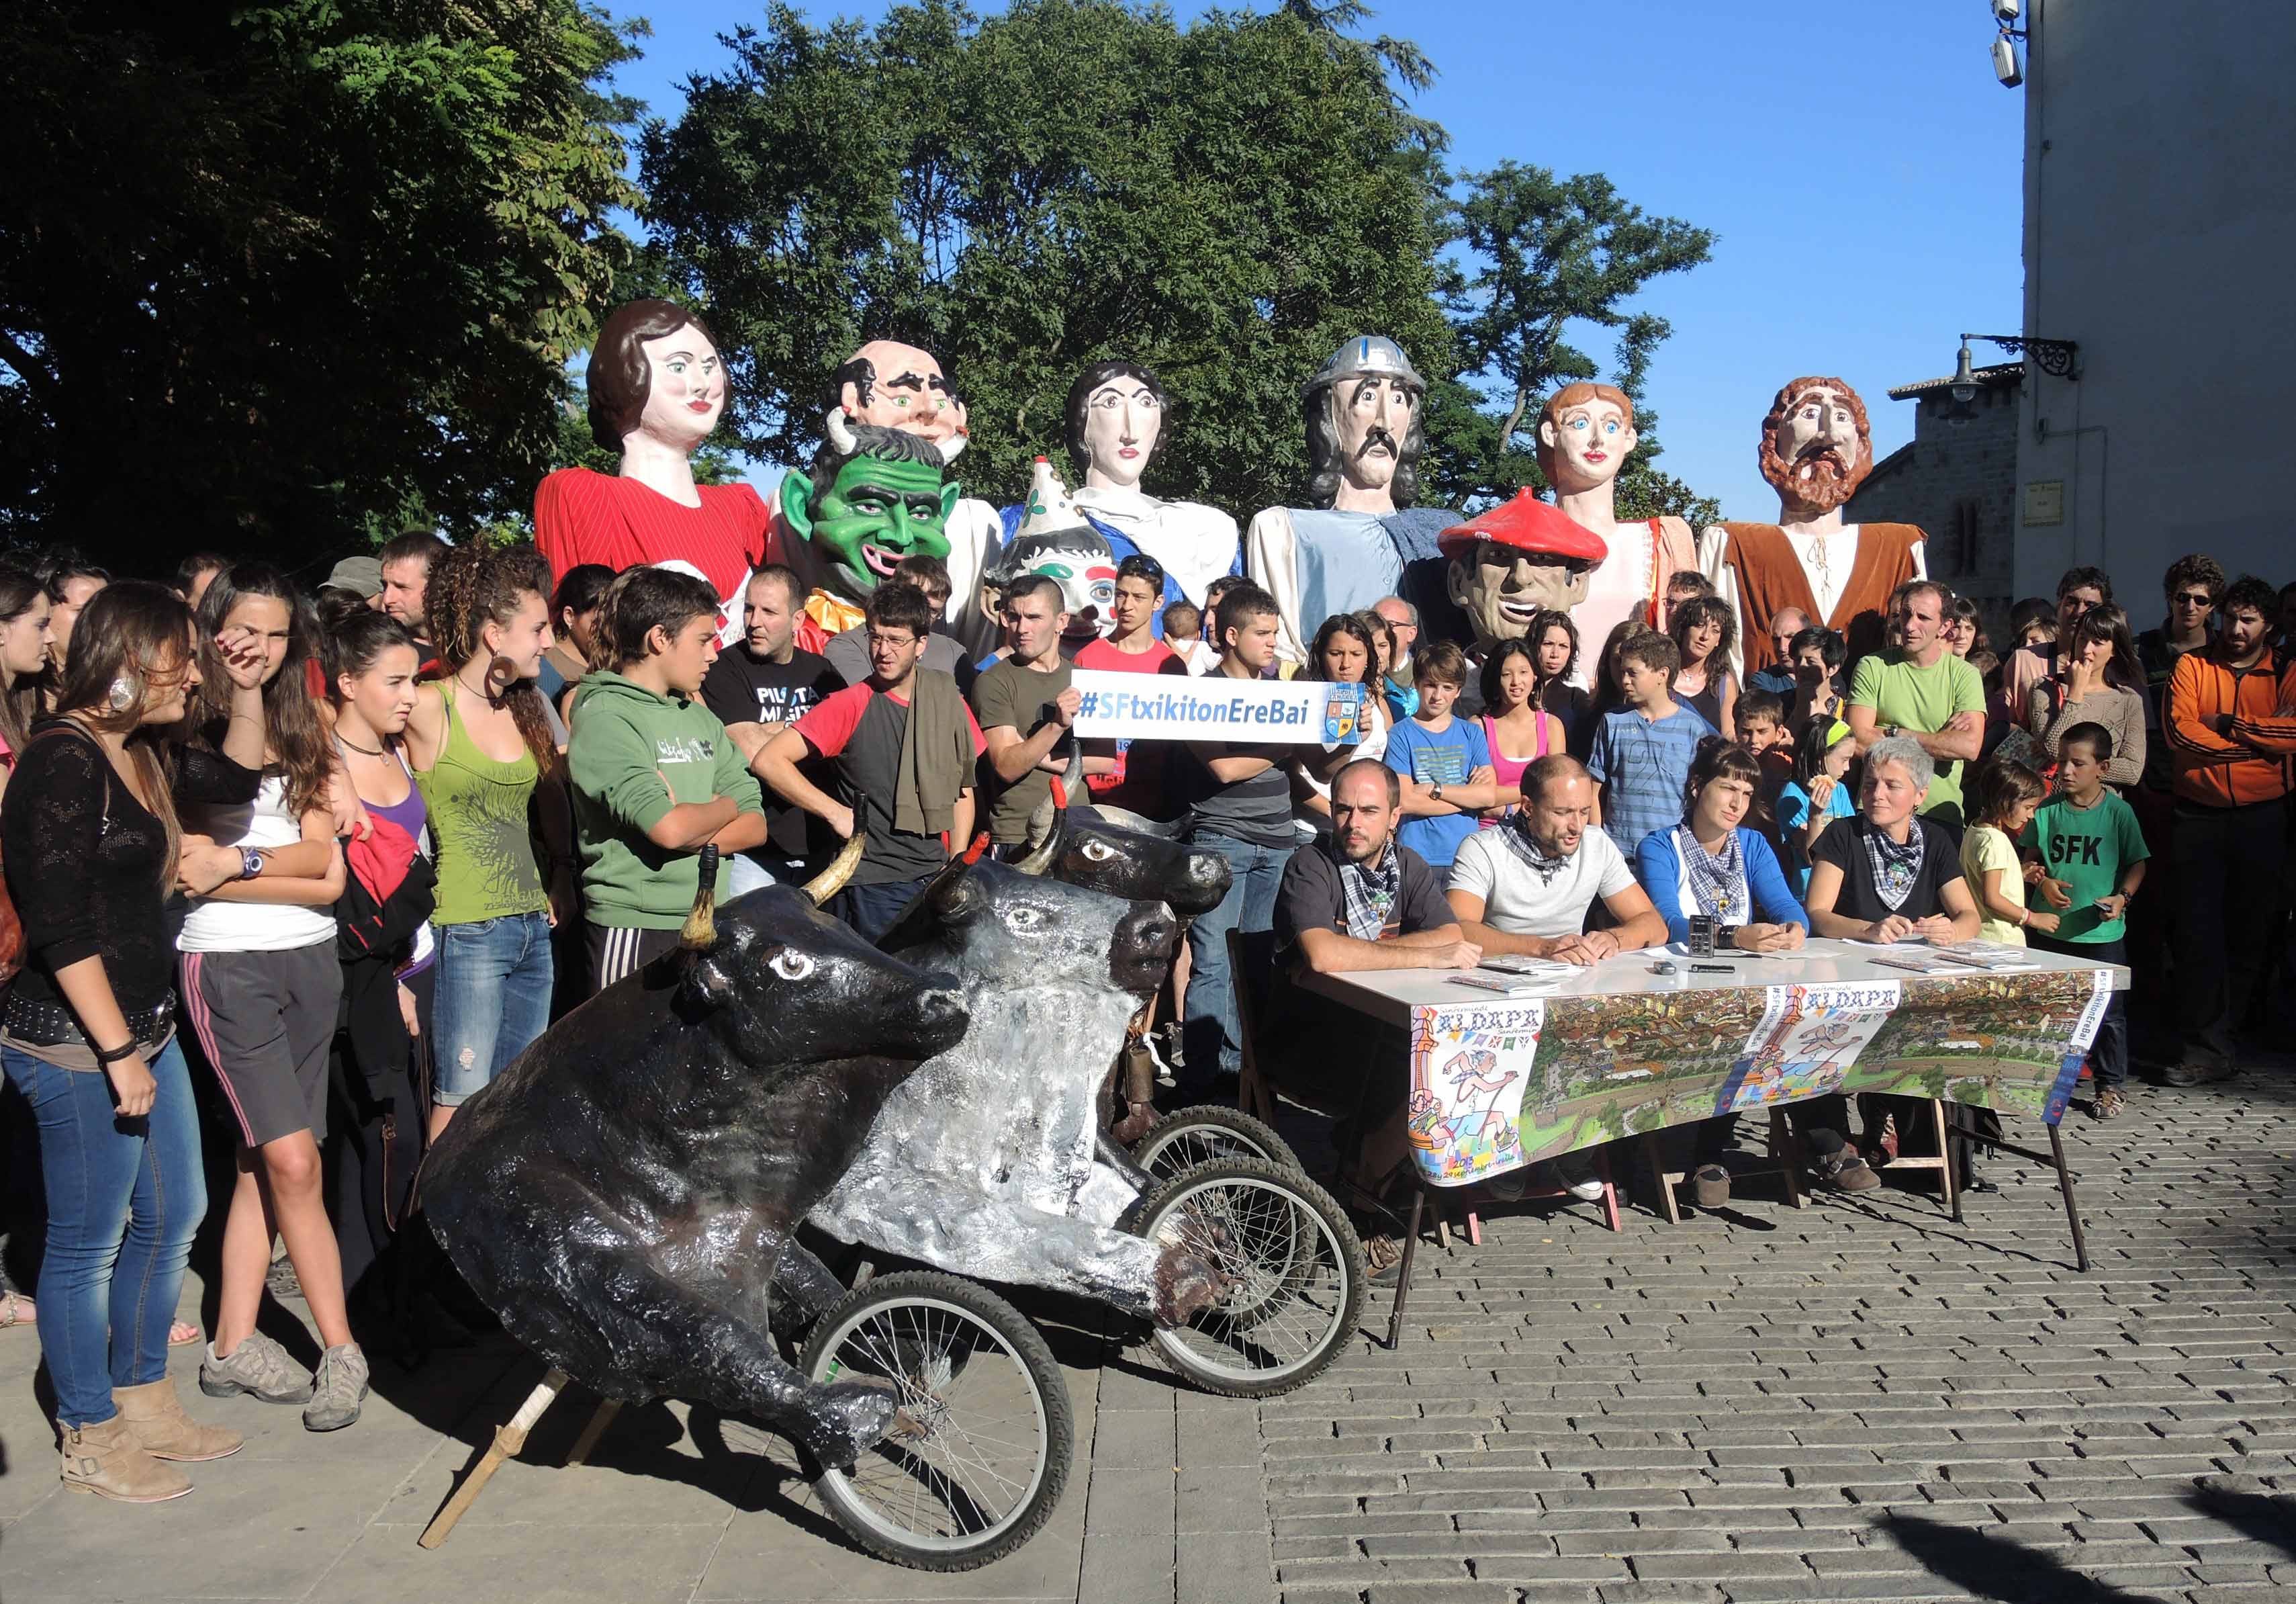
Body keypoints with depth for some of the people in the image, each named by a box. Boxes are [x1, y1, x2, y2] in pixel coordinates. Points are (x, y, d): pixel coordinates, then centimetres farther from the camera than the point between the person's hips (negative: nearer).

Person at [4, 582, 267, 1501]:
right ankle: (89, 1440, 20)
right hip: (79, 1045, -10)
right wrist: (116, 1053, -21)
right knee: (89, 1243, 4)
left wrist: (246, 694, 12)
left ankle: (142, 1400, 34)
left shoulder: (143, 755, 9)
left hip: (144, 1029, 10)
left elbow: (237, 778, 29)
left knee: (173, 1215, 18)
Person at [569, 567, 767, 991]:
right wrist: (725, 806, -3)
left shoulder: (701, 718, 13)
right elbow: (671, 829, -23)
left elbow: (755, 826, 6)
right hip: (635, 930, -7)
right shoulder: (605, 720, -11)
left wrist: (693, 838, -13)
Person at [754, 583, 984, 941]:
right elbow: (768, 761, -10)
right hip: (871, 887, -4)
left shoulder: (948, 703, 7)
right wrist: (836, 813, -14)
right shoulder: (850, 704, -5)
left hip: (934, 878, 4)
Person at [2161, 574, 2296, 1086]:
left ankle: (2213, 1037, 20)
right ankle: (2206, 1049, -1)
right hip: (2199, 815, -1)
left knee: (2251, 932, 7)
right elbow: (2178, 731, -10)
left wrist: (2227, 725, -11)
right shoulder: (2192, 665, 4)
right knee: (2197, 932, -4)